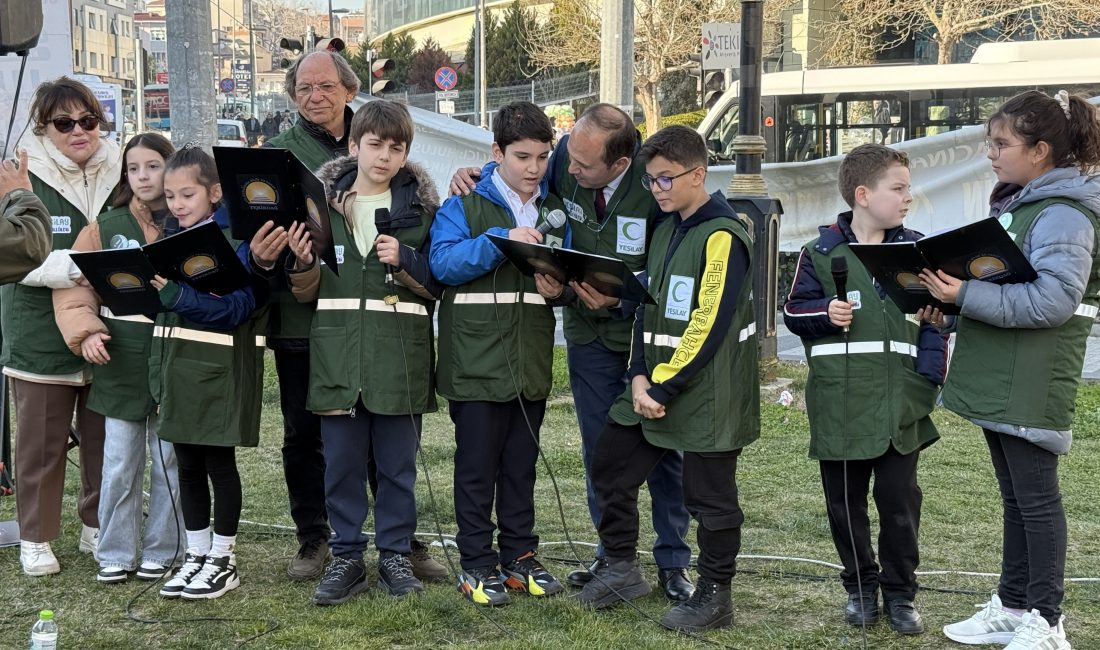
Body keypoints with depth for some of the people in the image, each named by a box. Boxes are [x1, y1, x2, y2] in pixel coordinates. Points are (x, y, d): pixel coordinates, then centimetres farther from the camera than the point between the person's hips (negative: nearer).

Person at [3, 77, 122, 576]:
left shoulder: (118, 174, 4)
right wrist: (74, 266, -28)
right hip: (42, 334, -3)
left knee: (105, 436, 11)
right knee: (42, 440, 7)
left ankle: (97, 526, 28)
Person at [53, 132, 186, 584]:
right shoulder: (105, 229, 5)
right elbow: (75, 287, 2)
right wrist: (86, 332, -11)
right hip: (120, 364, 1)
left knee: (169, 462, 8)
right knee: (119, 465, 6)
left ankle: (160, 551, 20)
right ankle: (116, 554, 18)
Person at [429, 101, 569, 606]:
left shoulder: (556, 212, 11)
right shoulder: (464, 206, -2)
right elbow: (443, 261, -16)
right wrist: (501, 241, -26)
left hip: (532, 362, 4)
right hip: (477, 361, -4)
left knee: (521, 464, 14)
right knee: (477, 465, 3)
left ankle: (519, 555, 25)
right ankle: (476, 563, 13)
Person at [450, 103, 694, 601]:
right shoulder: (566, 156, -15)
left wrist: (620, 297, -33)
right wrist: (472, 175, -12)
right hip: (589, 329, 4)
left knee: (662, 447, 6)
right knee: (599, 448, 12)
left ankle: (672, 563, 21)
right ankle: (613, 555, 28)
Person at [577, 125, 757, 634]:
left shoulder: (722, 236, -14)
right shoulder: (665, 230, 12)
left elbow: (708, 325, -20)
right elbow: (647, 306, 12)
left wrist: (661, 387, -19)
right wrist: (640, 376, -2)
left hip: (708, 393, -8)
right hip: (654, 383, 8)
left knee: (710, 496, 3)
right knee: (609, 464, 10)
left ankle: (714, 597, 18)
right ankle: (621, 569, 24)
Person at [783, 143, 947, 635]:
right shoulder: (822, 252, 0)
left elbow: (934, 321, 7)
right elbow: (793, 311, 5)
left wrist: (929, 381, -3)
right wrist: (825, 314, -15)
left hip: (901, 406, 1)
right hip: (840, 406, -1)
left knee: (900, 501, 6)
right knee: (845, 501, 10)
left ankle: (900, 592, 21)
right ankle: (860, 586, 26)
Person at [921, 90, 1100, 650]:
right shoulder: (1015, 205, 13)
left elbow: (1052, 299, -26)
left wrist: (966, 295, -26)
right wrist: (953, 301, 6)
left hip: (1032, 385, -9)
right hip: (998, 380, 9)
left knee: (1036, 498, -1)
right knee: (1014, 496, 16)